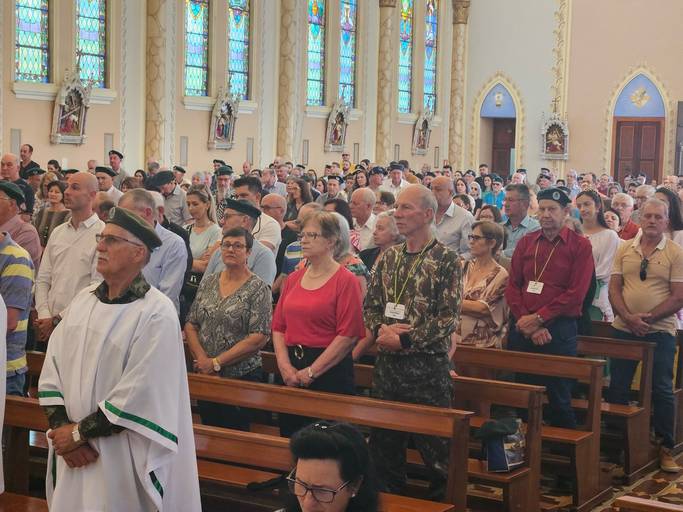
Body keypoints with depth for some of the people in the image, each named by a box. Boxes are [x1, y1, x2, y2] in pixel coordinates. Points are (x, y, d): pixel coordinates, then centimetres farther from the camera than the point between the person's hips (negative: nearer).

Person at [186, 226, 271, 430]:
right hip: (204, 375, 5)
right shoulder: (208, 282, 8)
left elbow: (259, 338, -14)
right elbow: (191, 325, 8)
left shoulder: (258, 288, -7)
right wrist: (202, 359, -9)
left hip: (241, 376, -4)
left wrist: (216, 363, -14)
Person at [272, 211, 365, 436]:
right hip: (291, 374, 6)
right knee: (289, 436, 12)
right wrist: (285, 366, -4)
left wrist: (311, 372, -13)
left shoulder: (345, 280, -7)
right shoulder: (293, 279, 13)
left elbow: (348, 335, -14)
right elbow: (278, 327, 12)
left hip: (330, 372, -6)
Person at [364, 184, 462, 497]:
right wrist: (380, 329, -9)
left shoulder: (446, 260, -8)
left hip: (427, 365, -6)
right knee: (383, 441, 14)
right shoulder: (388, 256, 10)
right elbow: (371, 303, 12)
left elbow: (448, 317, -14)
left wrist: (404, 340, -17)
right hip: (386, 363, 6)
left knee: (433, 443, 1)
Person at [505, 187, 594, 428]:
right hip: (522, 328, 4)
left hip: (559, 329, -4)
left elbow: (576, 293, -10)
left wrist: (538, 318, -14)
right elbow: (512, 286, 5)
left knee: (559, 397, 1)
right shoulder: (526, 243, 10)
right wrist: (527, 324, -8)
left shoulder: (580, 246, -1)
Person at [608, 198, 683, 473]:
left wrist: (647, 317, -16)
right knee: (618, 388, 9)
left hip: (660, 331, -3)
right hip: (624, 329, 3)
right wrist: (629, 317, -12)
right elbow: (614, 289, 3)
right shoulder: (624, 249, 5)